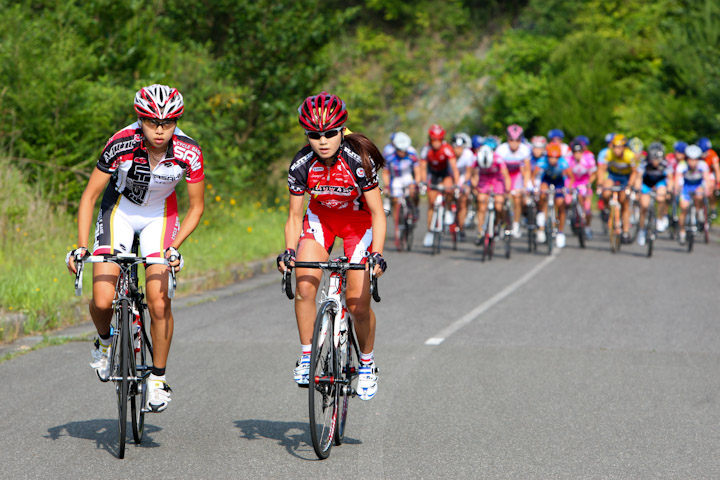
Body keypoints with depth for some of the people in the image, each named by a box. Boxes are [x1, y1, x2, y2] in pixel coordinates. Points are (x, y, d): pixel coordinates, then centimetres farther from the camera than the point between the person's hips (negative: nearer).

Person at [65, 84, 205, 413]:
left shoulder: (188, 153, -25)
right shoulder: (122, 144, -28)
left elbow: (196, 207, -12)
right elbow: (90, 196, -18)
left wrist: (175, 246, -25)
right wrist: (81, 247, -26)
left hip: (160, 215, 0)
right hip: (120, 209, 0)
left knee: (158, 302, -15)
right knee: (103, 301, -15)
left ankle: (158, 377, 4)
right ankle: (105, 340, 20)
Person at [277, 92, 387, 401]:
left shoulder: (359, 160, -29)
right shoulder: (301, 164, -22)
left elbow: (377, 213, -22)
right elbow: (295, 215, -11)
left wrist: (377, 254, -35)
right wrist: (289, 252, -27)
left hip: (358, 220, -2)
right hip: (320, 217, 2)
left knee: (358, 303, -9)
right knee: (304, 286, -20)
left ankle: (367, 365, 15)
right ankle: (306, 358, -3)